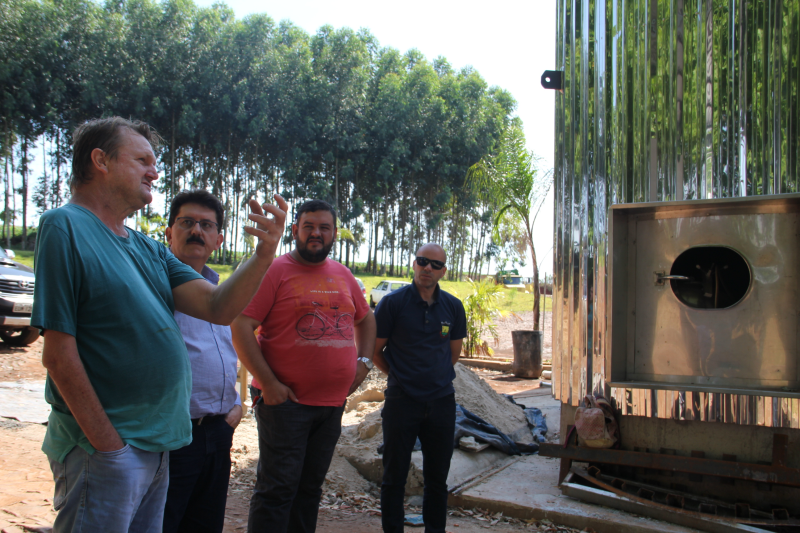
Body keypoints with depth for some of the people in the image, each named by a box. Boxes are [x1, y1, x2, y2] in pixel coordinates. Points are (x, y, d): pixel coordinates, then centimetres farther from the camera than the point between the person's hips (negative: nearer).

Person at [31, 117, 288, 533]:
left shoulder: (147, 249, 10)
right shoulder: (65, 227, -13)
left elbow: (219, 307, 0)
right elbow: (58, 353, -17)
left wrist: (265, 253, -15)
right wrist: (107, 443, -18)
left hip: (156, 446, 8)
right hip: (106, 447, -8)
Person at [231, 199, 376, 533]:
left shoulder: (343, 276, 12)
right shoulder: (275, 271, -6)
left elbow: (365, 319, 27)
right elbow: (240, 326, -13)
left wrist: (364, 361, 12)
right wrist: (267, 382, -17)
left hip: (333, 403, 6)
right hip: (286, 400, -6)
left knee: (310, 487, 15)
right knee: (277, 489, -4)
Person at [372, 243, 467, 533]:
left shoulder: (453, 307, 4)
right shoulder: (392, 302, -6)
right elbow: (375, 350, 1)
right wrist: (400, 376, 6)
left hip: (442, 401, 3)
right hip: (401, 401, -3)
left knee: (437, 477, 12)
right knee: (395, 476, 6)